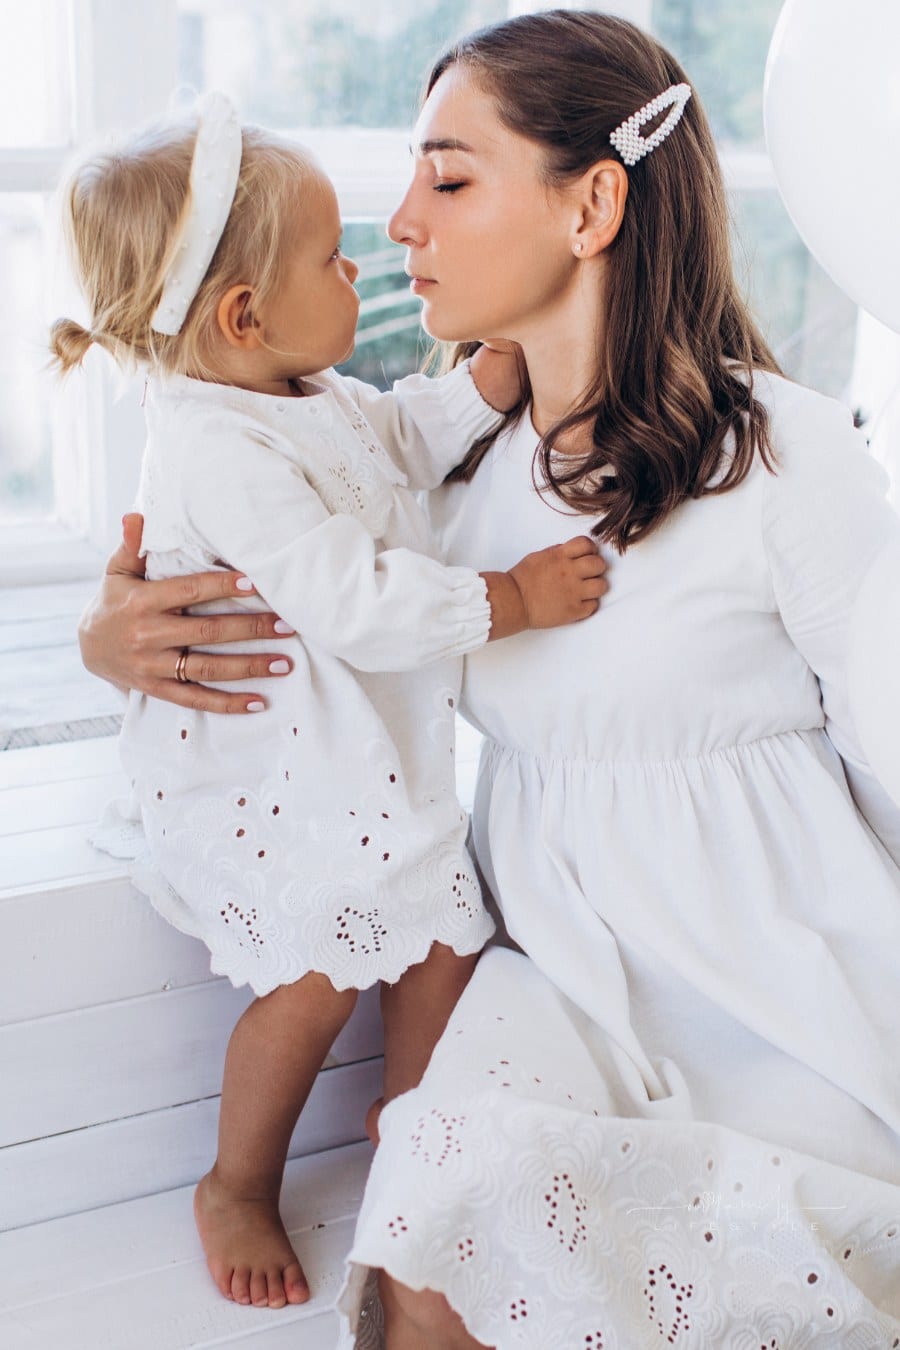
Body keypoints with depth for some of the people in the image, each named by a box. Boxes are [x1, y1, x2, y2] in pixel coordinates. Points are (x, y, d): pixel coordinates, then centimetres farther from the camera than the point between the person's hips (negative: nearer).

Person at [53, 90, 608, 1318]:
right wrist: (515, 598, -22)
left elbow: (410, 437, 24)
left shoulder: (314, 399, 6)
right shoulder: (217, 453, -26)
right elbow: (358, 605, -30)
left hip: (375, 747, 9)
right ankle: (238, 1188, 20)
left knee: (443, 938, 8)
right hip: (272, 768, -9)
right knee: (318, 976, -7)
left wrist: (500, 364, 8)